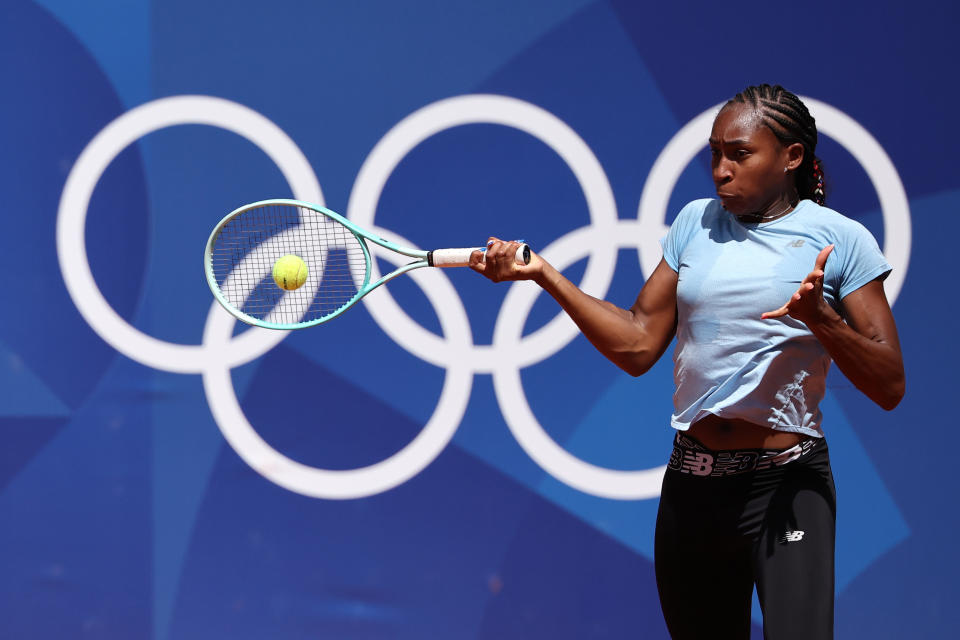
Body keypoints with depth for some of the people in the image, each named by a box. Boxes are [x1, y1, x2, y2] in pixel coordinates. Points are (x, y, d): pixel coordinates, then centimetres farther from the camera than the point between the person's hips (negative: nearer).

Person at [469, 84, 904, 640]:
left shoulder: (840, 239, -3)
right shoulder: (696, 222, 10)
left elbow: (889, 388, -6)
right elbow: (638, 346, 9)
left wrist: (819, 318, -22)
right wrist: (542, 273, 2)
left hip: (787, 487, -4)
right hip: (692, 484, 4)